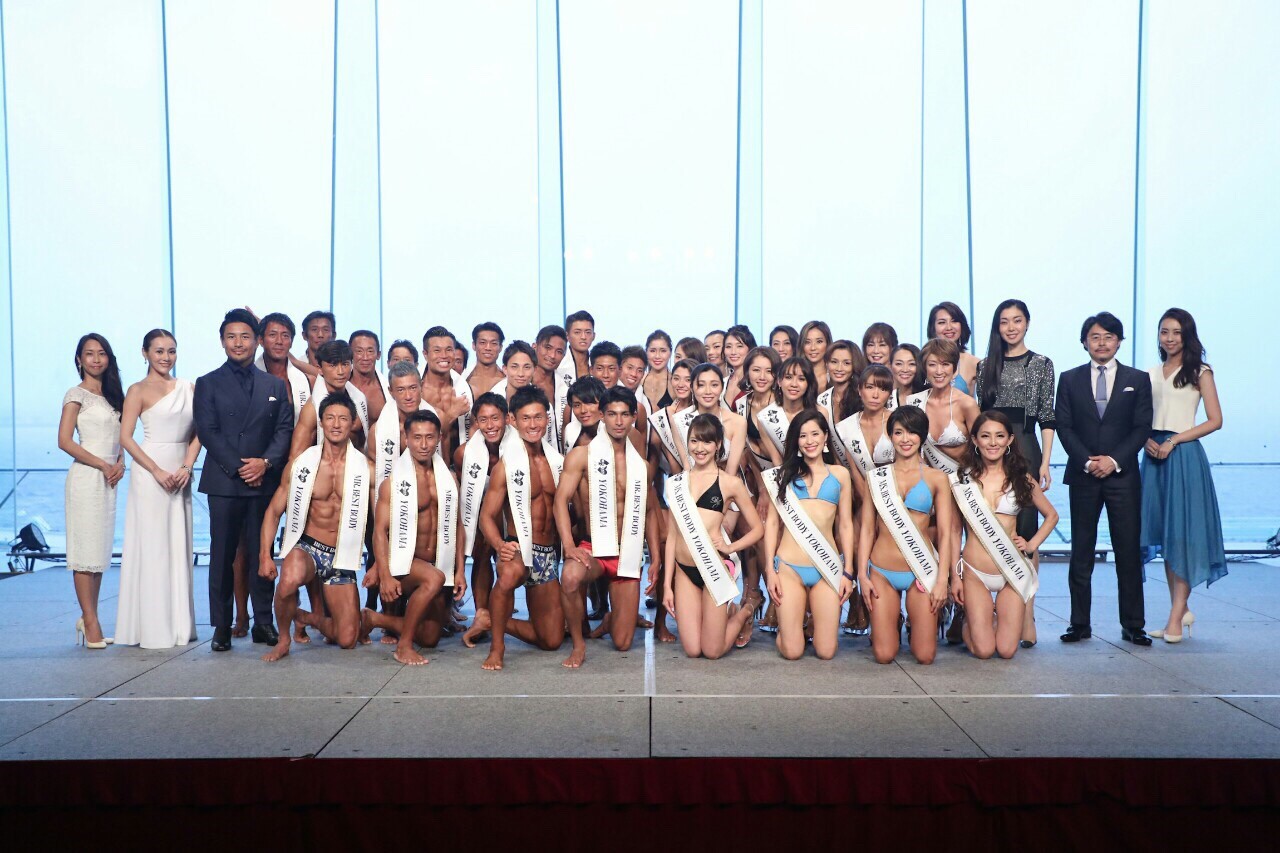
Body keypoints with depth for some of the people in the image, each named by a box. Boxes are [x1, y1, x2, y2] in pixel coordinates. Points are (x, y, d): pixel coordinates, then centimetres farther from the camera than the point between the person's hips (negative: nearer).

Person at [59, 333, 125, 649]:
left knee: (101, 550, 7)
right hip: (86, 478, -7)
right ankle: (90, 623, -1)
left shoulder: (111, 395, 16)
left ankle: (88, 619, 14)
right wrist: (103, 465, -11)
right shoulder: (76, 394, -3)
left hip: (108, 479, 7)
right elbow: (64, 441, -10)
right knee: (86, 550, -5)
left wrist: (120, 463, 2)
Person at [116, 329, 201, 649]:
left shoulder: (188, 387, 11)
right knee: (152, 547, -1)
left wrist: (186, 467, -6)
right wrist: (157, 471, -14)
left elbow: (197, 432, 9)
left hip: (181, 475, 5)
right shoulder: (139, 390, -1)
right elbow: (126, 438, -7)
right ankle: (152, 627, 7)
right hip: (150, 473, -4)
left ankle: (179, 625, 16)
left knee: (179, 547, 8)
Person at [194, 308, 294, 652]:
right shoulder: (207, 384, 7)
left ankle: (263, 622, 12)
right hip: (223, 482, -1)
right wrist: (238, 468, -11)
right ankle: (222, 626, 8)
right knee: (222, 555, 2)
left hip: (264, 481, 1)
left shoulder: (275, 385, 13)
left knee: (261, 553, 5)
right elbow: (207, 431, -2)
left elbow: (285, 429, 5)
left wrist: (265, 462, -11)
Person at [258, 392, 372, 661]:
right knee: (289, 580, -38)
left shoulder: (365, 470, -3)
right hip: (307, 547, -1)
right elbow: (274, 510, 1)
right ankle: (284, 638, -8)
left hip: (342, 558, 1)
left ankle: (313, 619, 32)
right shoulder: (301, 464, -2)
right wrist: (264, 555, -10)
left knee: (347, 640, -3)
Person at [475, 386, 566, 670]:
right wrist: (500, 546, -31)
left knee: (552, 641, 6)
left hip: (549, 553, 5)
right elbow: (487, 515, -11)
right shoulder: (506, 465, -9)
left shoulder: (556, 461, 6)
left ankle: (492, 623, 29)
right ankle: (497, 646, -21)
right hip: (518, 548, -5)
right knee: (510, 572, -43)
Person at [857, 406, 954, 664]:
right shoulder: (875, 477, 7)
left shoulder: (936, 478, 4)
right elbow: (867, 529, 7)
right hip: (882, 572, 1)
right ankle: (893, 629, 32)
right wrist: (862, 575, 0)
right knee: (884, 655, -1)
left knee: (924, 656, -2)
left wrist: (942, 580, -6)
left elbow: (945, 533, 1)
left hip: (921, 572, 0)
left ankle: (915, 628, 30)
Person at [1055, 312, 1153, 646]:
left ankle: (1132, 625, 11)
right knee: (1081, 553, 4)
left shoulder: (1138, 379, 8)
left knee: (1129, 552, 2)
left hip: (1123, 475, 0)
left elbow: (1142, 427, 1)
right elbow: (1064, 426, 2)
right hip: (1082, 476, 0)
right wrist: (1087, 461, -10)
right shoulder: (1069, 379, 8)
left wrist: (1114, 460, -11)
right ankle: (1080, 624, 11)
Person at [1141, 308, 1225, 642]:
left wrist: (1173, 441, -13)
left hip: (1183, 455, -5)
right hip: (1154, 455, 5)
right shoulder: (1150, 374, 14)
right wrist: (1146, 440, -5)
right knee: (1163, 533, 5)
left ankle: (1175, 617, -4)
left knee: (1182, 532, -6)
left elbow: (1215, 420, -5)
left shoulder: (1200, 372, 1)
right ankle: (1181, 609, 14)